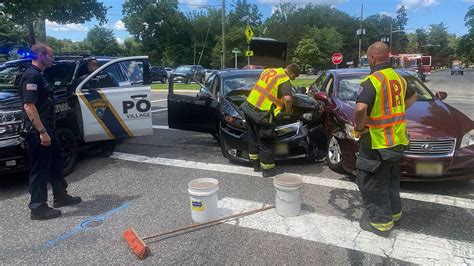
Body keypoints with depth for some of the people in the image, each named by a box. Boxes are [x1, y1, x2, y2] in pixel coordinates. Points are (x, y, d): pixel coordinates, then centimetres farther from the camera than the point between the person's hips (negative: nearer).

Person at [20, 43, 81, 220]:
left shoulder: (38, 75, 15)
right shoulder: (32, 76, -16)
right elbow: (29, 106, -24)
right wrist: (41, 131, -26)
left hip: (47, 128, 10)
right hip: (38, 132, -10)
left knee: (56, 161, 18)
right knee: (40, 168, -2)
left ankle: (60, 196, 31)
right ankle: (38, 208, 9)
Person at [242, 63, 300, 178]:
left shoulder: (268, 70, 14)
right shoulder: (285, 81, -11)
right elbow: (288, 98, -28)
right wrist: (288, 112, -10)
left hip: (248, 105, 8)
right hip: (260, 114, -8)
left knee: (253, 139, 20)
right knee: (266, 142, 8)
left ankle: (256, 165, 35)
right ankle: (268, 169, 20)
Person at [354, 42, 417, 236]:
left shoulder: (372, 81, -19)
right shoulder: (398, 78, 9)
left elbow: (361, 109, -34)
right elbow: (412, 97, 27)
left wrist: (359, 128, -18)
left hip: (377, 142, -9)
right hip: (397, 139, 9)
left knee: (371, 181, 5)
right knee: (390, 178, 24)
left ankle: (380, 221, 13)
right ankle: (393, 211, 39)